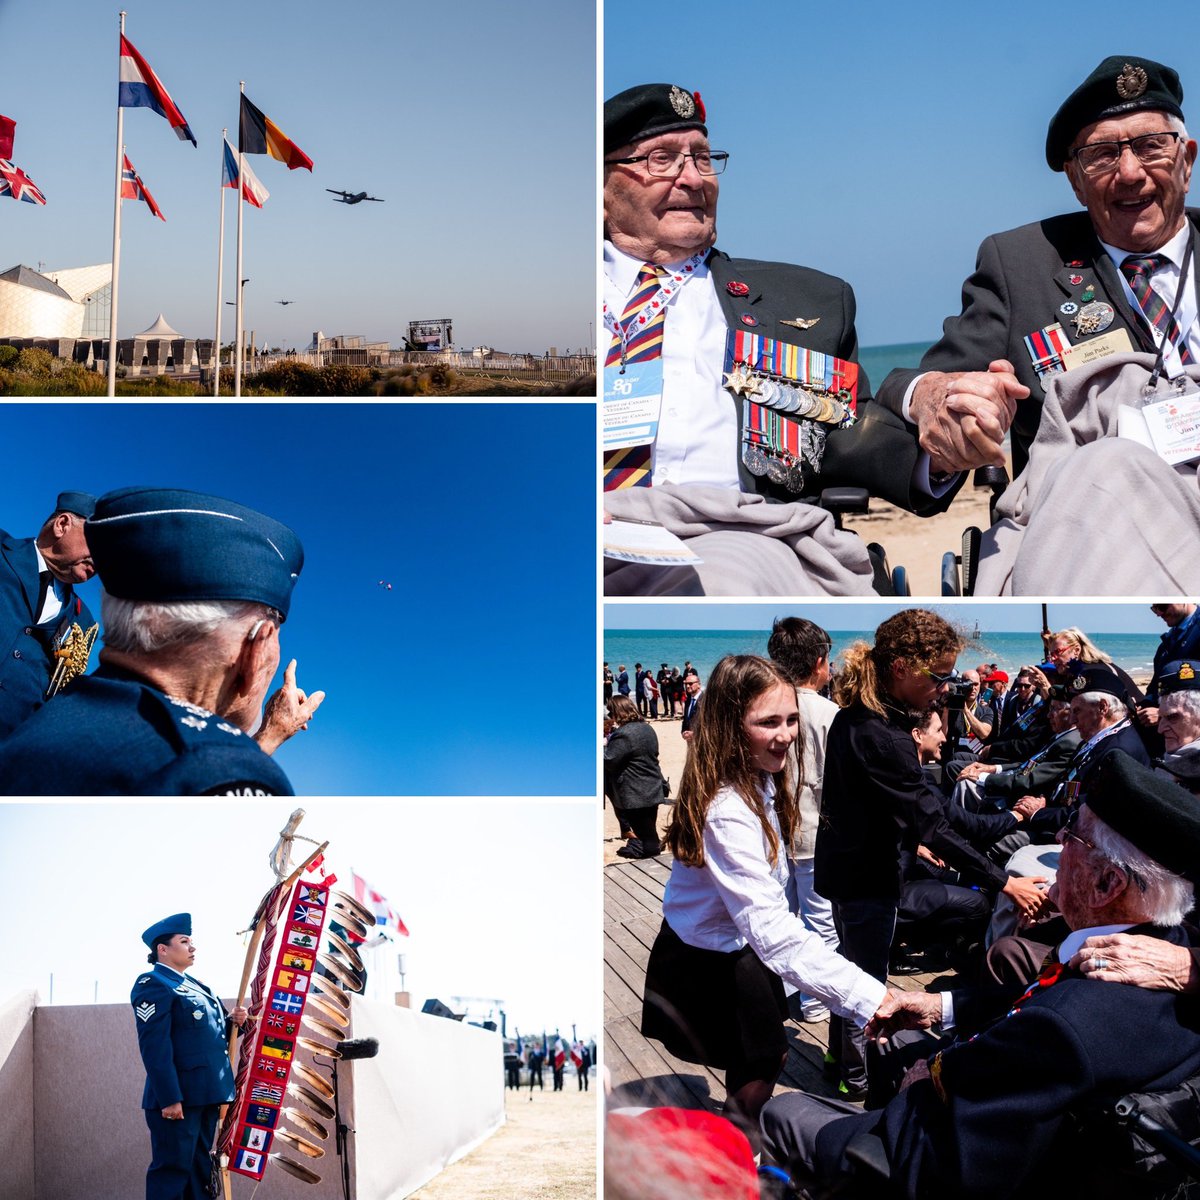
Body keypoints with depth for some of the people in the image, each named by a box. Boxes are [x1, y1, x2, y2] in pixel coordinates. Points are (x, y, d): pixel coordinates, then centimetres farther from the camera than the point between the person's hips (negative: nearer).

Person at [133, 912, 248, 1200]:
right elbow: (155, 1047, -19)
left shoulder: (194, 985, 19)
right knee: (172, 1169, -6)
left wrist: (231, 1021, 3)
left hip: (205, 1095, 9)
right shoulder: (152, 985, -11)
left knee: (199, 1168, 13)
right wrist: (170, 1098, -25)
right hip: (177, 1096, -9)